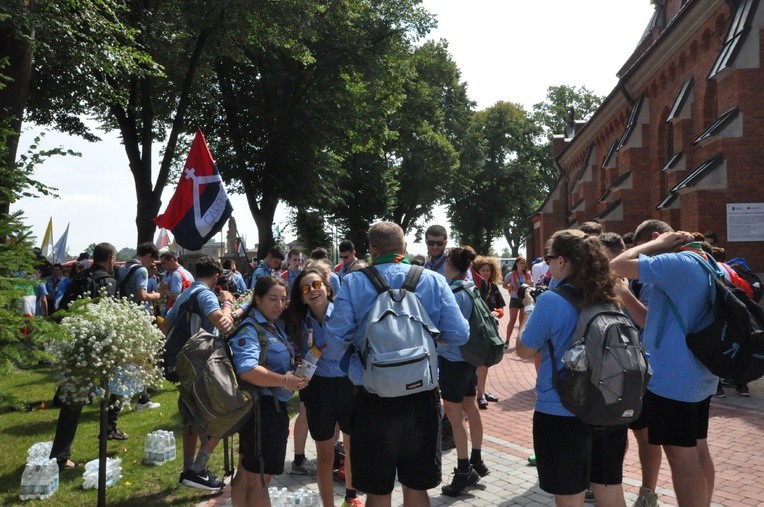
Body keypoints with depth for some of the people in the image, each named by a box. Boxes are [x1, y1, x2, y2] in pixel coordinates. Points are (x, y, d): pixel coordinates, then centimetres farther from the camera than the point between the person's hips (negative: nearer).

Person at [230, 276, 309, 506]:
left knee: (246, 474, 22)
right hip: (262, 407, -9)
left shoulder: (277, 325, 10)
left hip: (274, 407, 9)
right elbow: (246, 370, -33)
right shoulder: (249, 329, -18)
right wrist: (284, 381, -28)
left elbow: (285, 362, 20)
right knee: (259, 478, 4)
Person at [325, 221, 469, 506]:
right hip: (422, 396, 1)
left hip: (374, 399, -1)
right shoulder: (433, 280, -5)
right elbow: (459, 335, -6)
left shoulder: (353, 283, -7)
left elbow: (335, 340, -10)